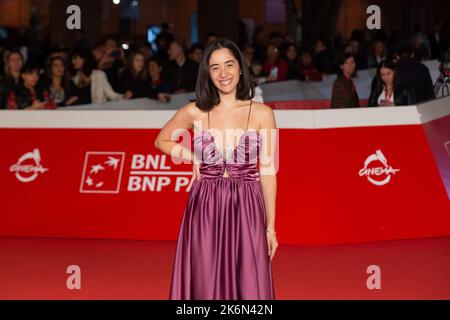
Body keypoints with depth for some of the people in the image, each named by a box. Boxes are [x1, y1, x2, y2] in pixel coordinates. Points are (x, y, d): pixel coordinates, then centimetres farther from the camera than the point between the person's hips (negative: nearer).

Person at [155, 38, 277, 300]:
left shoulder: (262, 113, 1)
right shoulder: (194, 113, 3)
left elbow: (268, 171, 2)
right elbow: (162, 141, 21)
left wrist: (270, 227, 1)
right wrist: (194, 158, 4)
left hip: (247, 211, -1)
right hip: (205, 210, 1)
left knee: (248, 286, 1)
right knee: (206, 287, 5)